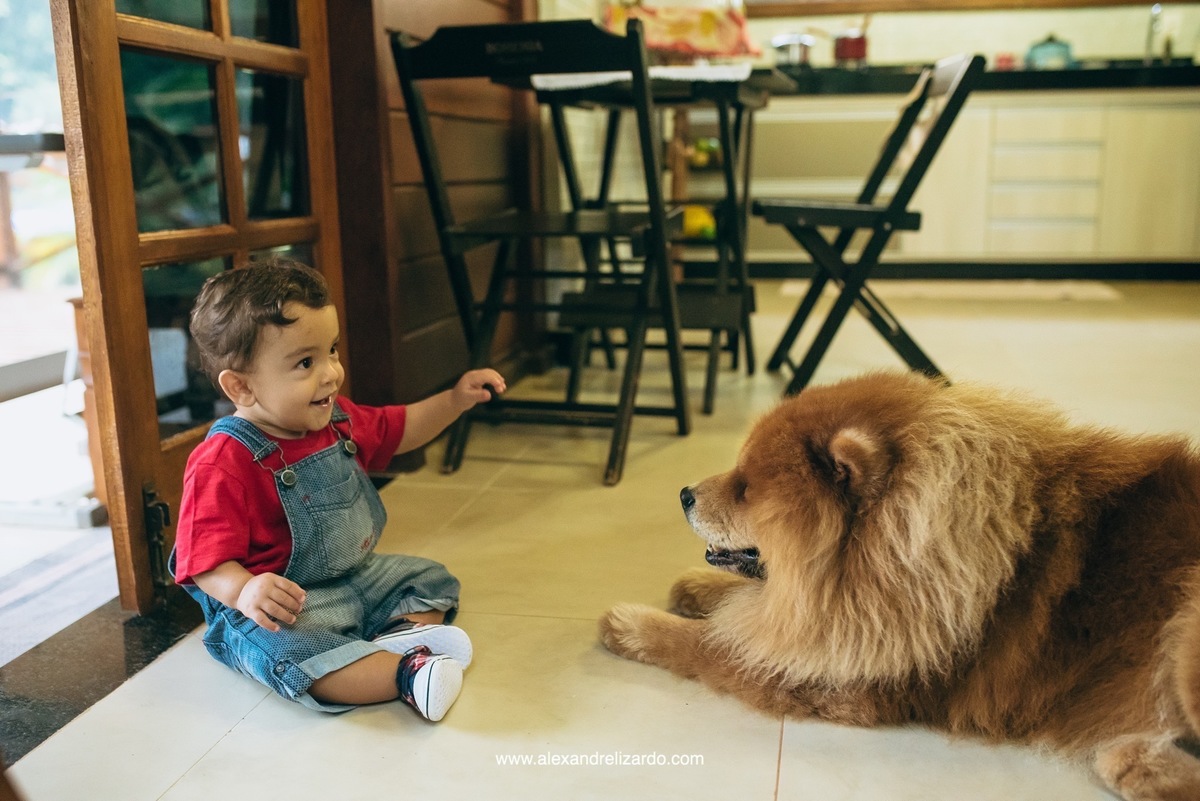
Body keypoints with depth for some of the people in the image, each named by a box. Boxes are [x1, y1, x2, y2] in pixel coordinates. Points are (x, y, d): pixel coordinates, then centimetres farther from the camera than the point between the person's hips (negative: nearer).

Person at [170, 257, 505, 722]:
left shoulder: (338, 421, 3)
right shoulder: (223, 464, -23)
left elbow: (398, 430, 20)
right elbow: (207, 561, -23)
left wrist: (455, 400, 7)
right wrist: (244, 591, -44)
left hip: (358, 577, 8)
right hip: (282, 603, -8)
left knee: (431, 579, 10)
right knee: (290, 652, -37)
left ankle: (402, 634, -17)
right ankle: (406, 671, -36)